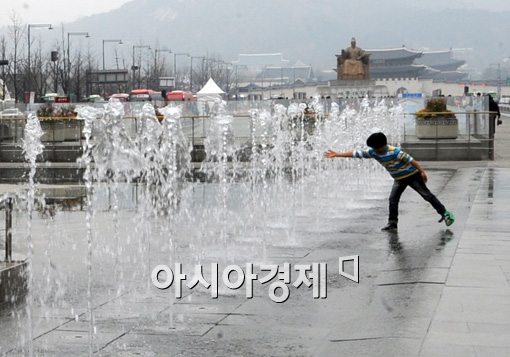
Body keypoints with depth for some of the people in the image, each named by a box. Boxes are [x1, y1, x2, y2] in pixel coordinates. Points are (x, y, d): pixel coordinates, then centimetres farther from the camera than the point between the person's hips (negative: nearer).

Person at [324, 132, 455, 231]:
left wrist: (422, 172, -23)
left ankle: (445, 213, 3)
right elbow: (356, 153, -7)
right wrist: (337, 154, -8)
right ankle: (392, 223, 3)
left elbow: (411, 160, -25)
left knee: (427, 195, -4)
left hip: (412, 175, -7)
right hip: (399, 179, 7)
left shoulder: (395, 152, -31)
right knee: (393, 200, -3)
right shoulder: (373, 152, -10)